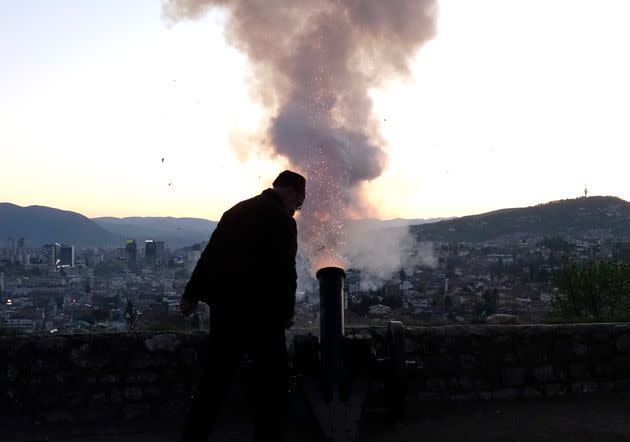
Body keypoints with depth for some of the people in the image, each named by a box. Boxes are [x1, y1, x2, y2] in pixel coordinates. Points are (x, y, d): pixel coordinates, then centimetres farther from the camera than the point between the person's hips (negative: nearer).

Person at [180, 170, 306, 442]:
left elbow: (210, 254, 14)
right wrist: (286, 312, 0)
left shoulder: (237, 210, 13)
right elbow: (284, 272, -12)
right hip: (258, 310, -7)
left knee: (215, 376, 14)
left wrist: (192, 294, 17)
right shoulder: (281, 220, -9)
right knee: (271, 379, 3)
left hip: (224, 305, 7)